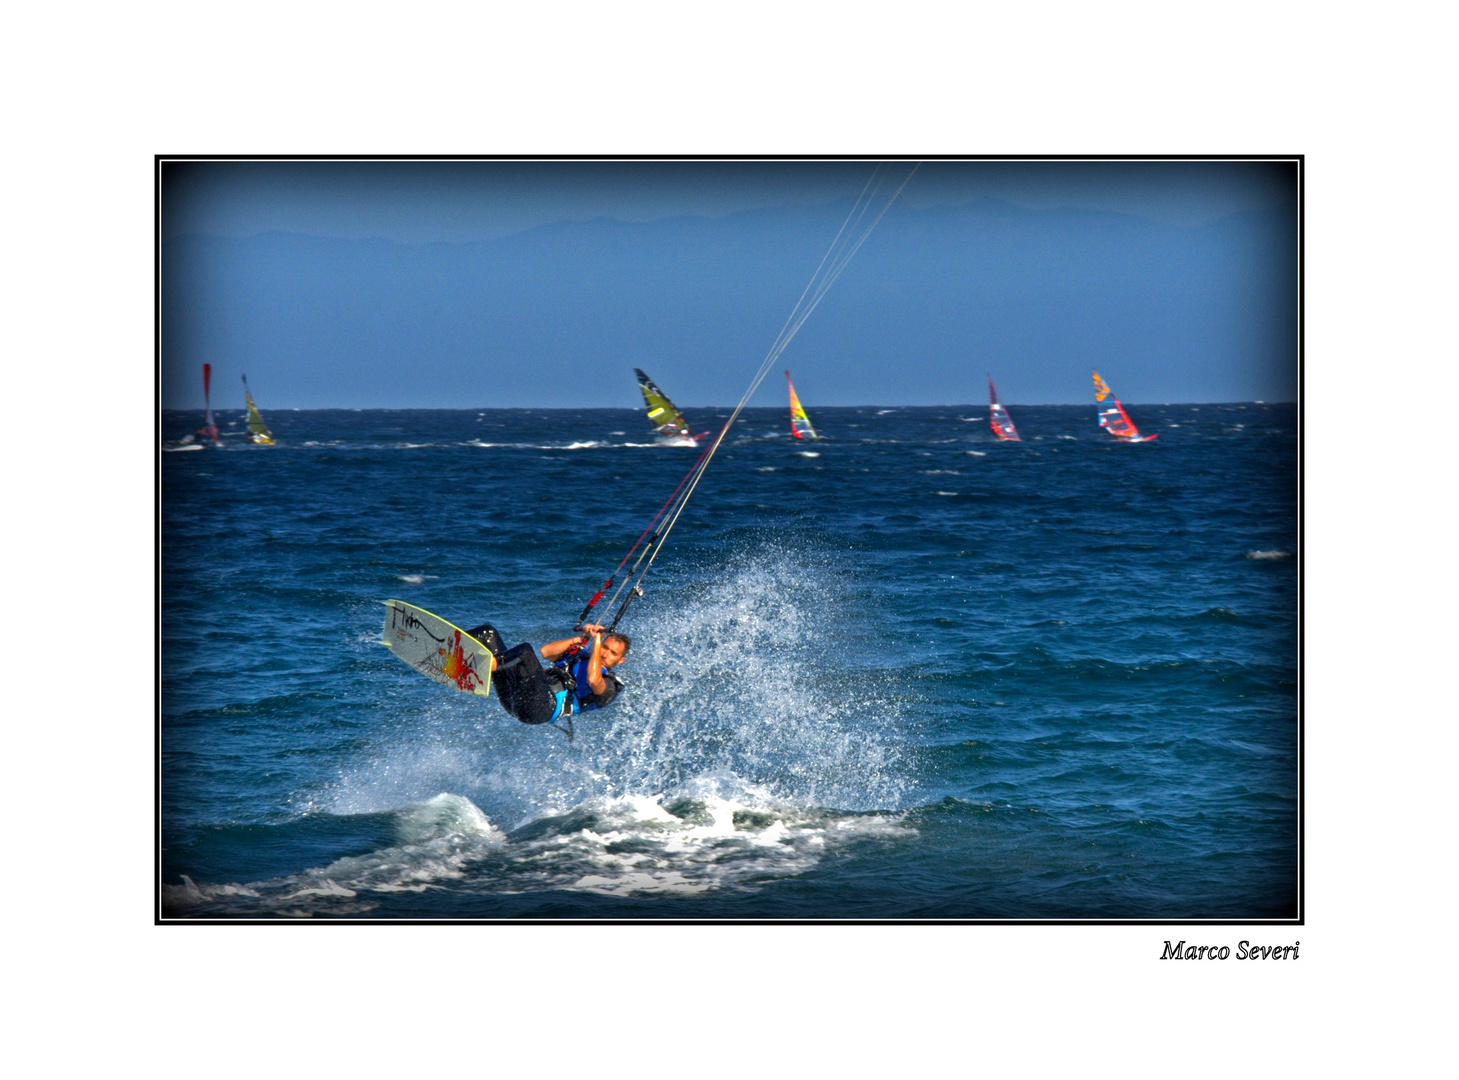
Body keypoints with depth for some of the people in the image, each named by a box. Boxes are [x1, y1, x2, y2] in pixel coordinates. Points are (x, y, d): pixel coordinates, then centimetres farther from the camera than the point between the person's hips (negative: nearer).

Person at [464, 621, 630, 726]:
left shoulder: (609, 685, 12)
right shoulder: (577, 653, 33)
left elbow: (593, 680, -13)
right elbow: (546, 652, 17)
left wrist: (597, 640, -5)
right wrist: (580, 639, 11)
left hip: (541, 707, -7)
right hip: (514, 698, 7)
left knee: (525, 651, -32)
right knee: (488, 632, 0)